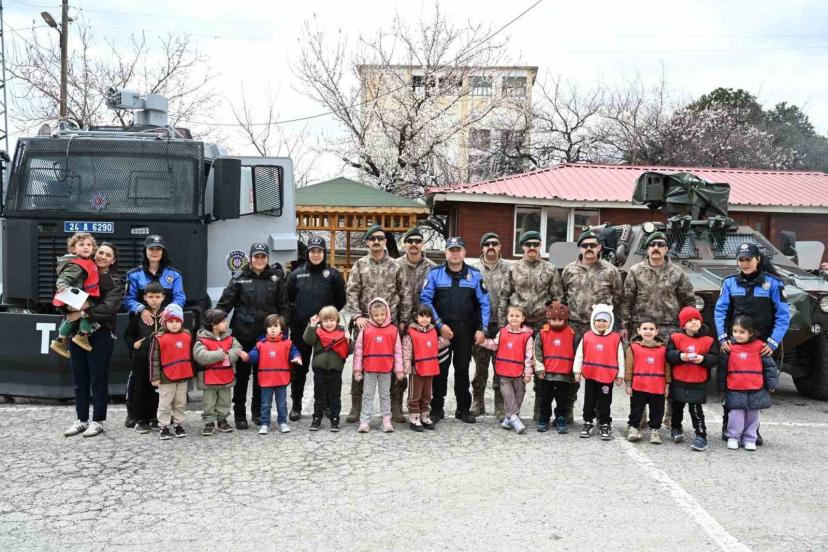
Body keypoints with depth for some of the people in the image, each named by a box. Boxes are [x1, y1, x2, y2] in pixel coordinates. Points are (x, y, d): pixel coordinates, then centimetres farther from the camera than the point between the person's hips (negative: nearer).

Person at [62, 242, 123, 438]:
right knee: (79, 379, 10)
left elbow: (108, 308, -16)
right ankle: (82, 419, 21)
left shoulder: (115, 282, -1)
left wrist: (83, 313, -21)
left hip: (100, 335, -4)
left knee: (98, 379, 1)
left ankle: (98, 421, 12)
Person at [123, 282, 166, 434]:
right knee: (141, 389, 4)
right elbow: (128, 335, 8)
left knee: (156, 389, 8)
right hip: (141, 358, -1)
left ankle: (153, 418, 20)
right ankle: (140, 420, 13)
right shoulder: (138, 315, 1)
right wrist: (133, 344, -8)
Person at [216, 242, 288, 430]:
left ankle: (258, 412, 24)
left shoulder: (276, 278, 5)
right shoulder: (239, 279, 0)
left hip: (267, 335, 2)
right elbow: (224, 304, -1)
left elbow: (282, 306, 6)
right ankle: (239, 414, 17)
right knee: (242, 374, 5)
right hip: (244, 334, -1)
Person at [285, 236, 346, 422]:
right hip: (300, 329, 1)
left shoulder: (333, 274, 3)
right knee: (299, 368, 7)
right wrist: (295, 318, -2)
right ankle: (296, 405, 17)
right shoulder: (296, 274, 7)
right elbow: (287, 300, 9)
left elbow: (340, 301, 3)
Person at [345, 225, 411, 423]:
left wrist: (403, 320, 1)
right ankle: (356, 407, 13)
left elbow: (405, 295, 7)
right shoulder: (359, 265, 5)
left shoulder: (395, 267, 6)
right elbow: (351, 293, -2)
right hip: (364, 322, 0)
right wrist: (357, 316, -13)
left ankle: (396, 407, 16)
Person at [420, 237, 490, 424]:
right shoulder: (435, 273, -1)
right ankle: (437, 408, 16)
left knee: (462, 368, 10)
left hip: (466, 330, 1)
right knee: (440, 369, 5)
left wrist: (482, 329, -5)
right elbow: (425, 299, -6)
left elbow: (484, 303, 3)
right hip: (441, 329, -1)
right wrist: (440, 325, -12)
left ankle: (463, 409, 20)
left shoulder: (474, 275, 3)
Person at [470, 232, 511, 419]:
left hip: (502, 324, -1)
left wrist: (508, 323, -9)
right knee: (480, 365, 9)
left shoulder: (508, 269, 4)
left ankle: (501, 407, 12)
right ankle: (477, 403, 21)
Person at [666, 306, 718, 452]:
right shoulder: (676, 338, -3)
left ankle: (701, 436, 4)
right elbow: (668, 354, -8)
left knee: (696, 409, -4)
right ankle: (676, 428, 39)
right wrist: (680, 356, -25)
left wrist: (703, 359, -22)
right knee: (677, 407, 18)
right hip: (678, 381, 2)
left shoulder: (708, 340, -3)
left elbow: (715, 359, -5)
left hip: (698, 383, -2)